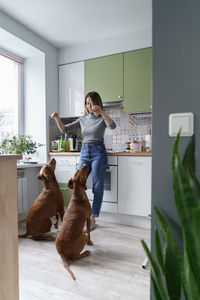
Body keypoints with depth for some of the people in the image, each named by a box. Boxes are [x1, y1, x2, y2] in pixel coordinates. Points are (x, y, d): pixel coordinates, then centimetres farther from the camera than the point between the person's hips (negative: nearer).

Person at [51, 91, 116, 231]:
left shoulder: (102, 118, 2)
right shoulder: (82, 119, 14)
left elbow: (113, 126, -20)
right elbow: (65, 129, 10)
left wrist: (101, 111, -28)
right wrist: (57, 119, -7)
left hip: (98, 152, -4)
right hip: (84, 152, 5)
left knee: (98, 187, -2)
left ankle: (92, 219, 8)